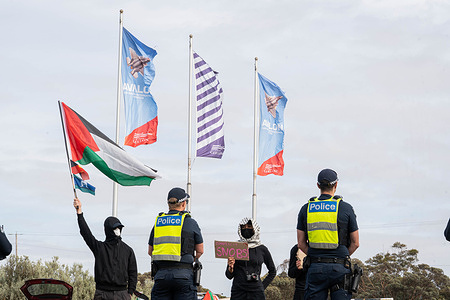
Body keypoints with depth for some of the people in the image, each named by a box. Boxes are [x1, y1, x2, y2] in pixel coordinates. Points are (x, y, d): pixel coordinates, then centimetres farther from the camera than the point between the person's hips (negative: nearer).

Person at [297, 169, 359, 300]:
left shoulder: (306, 209, 7)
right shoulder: (346, 208, 1)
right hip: (339, 268, -2)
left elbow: (301, 244, 8)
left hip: (315, 269, 2)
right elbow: (355, 243, 4)